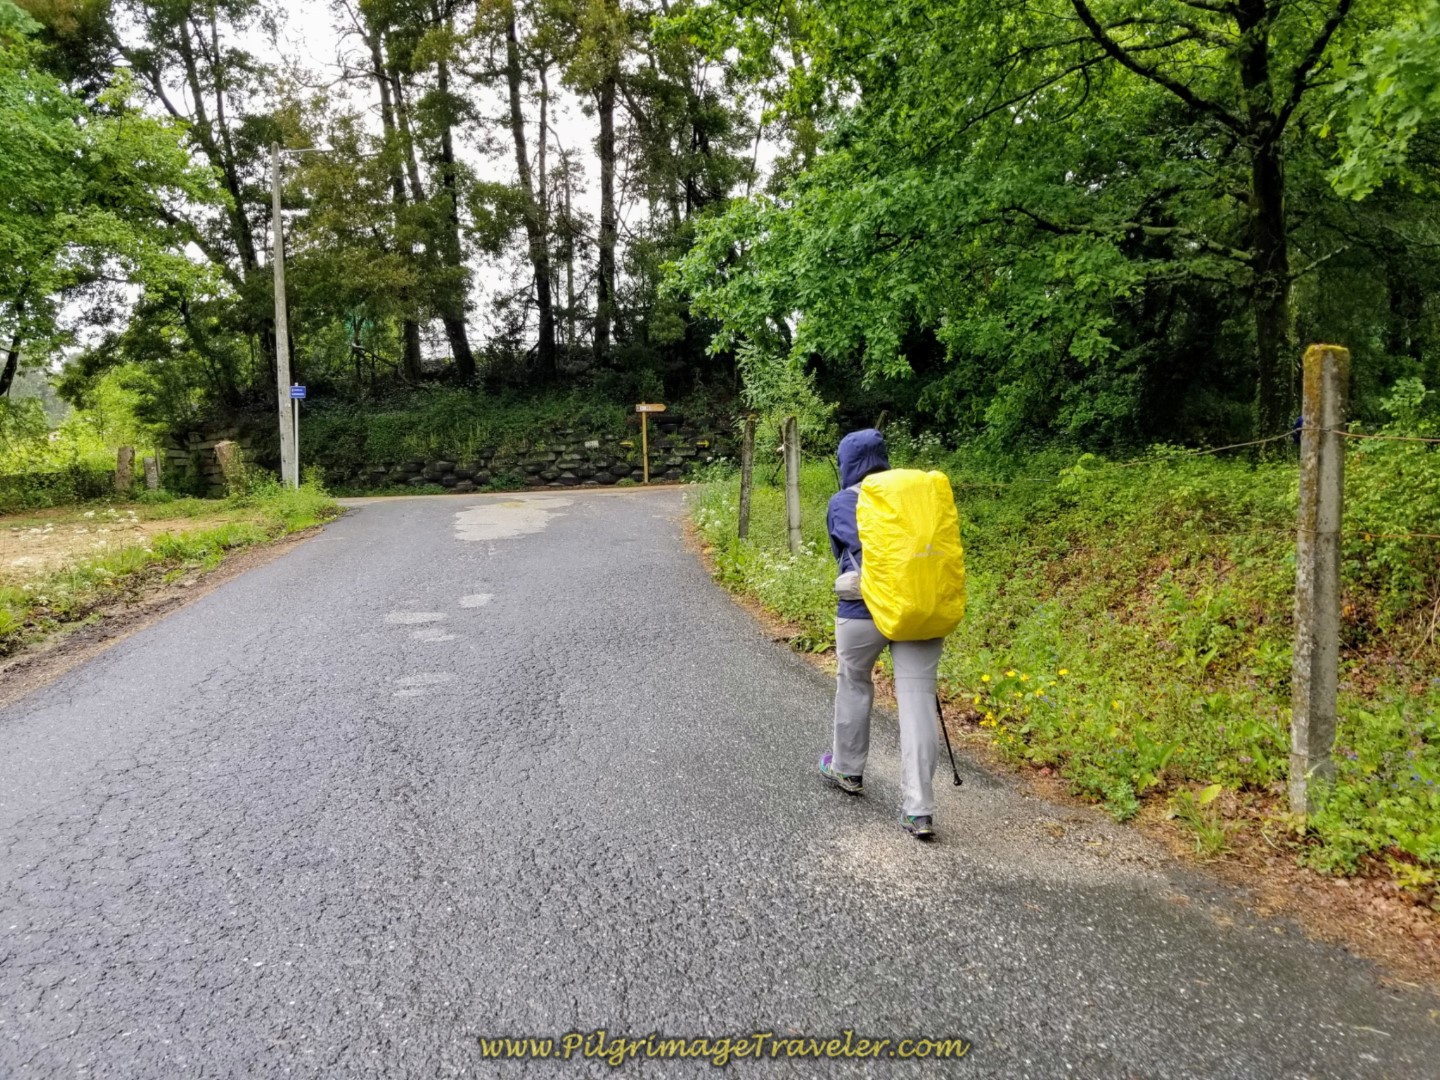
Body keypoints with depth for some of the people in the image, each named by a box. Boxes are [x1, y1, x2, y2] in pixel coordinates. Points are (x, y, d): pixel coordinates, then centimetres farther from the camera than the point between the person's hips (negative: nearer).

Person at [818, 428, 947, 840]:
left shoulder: (842, 503, 1)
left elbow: (856, 547, -12)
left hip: (864, 611, -2)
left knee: (854, 687, 22)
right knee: (918, 701, 1)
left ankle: (847, 770, 41)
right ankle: (918, 810, -1)